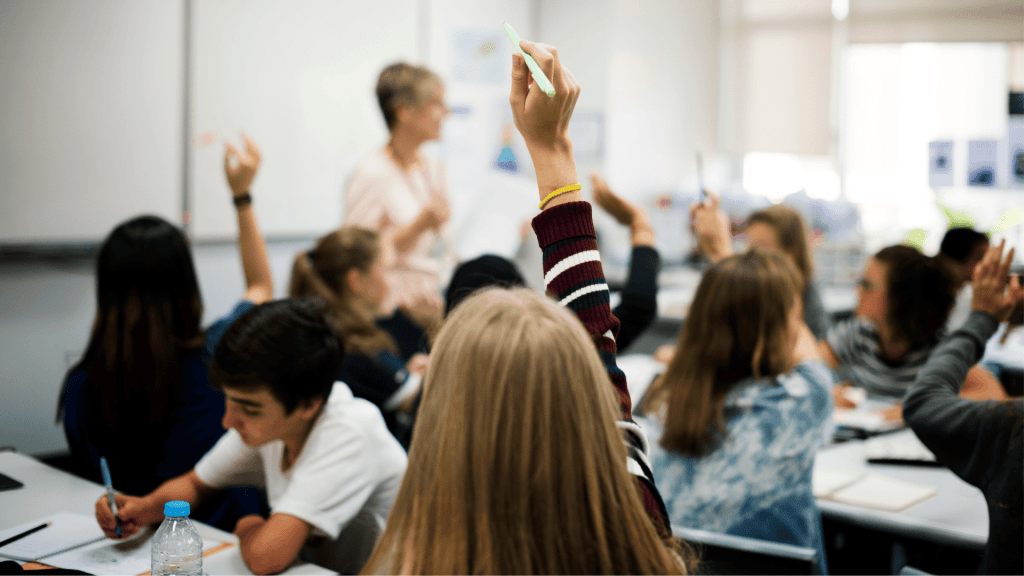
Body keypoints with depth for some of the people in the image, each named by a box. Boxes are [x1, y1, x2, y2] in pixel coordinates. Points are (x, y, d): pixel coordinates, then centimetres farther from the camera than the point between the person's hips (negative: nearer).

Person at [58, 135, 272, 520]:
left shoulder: (79, 386, -13)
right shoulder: (215, 355, -17)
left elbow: (87, 478, 4)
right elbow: (261, 286, 7)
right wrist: (242, 195, 14)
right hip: (222, 530, -3)